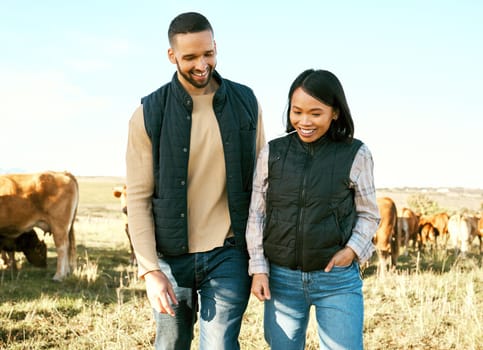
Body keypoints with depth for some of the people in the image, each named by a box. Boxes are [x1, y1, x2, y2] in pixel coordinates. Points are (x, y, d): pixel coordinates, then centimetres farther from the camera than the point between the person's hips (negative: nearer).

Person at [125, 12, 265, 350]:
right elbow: (138, 198, -5)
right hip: (171, 257, 0)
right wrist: (149, 270, -10)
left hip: (229, 255, 0)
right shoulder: (149, 114, -6)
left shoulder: (245, 103, 0)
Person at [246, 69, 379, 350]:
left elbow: (368, 215, 4)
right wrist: (258, 268, 0)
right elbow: (257, 214, 6)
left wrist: (352, 250, -12)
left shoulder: (356, 155, -4)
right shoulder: (272, 153, 1)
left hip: (338, 279, -2)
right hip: (281, 277, 2)